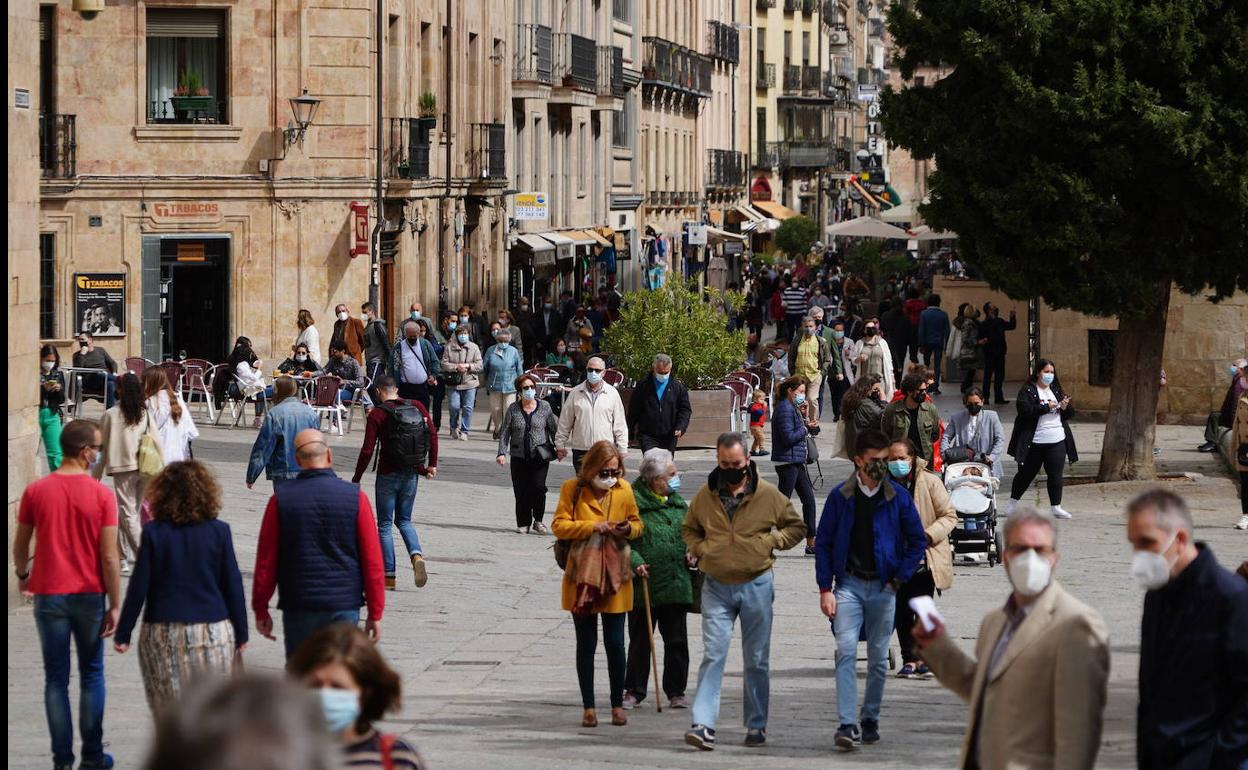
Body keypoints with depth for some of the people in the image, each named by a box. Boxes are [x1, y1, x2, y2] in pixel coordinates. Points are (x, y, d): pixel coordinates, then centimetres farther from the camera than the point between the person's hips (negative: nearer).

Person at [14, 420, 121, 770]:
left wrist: (22, 576, 26)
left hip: (49, 596, 1)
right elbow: (109, 557, -11)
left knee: (56, 678, 7)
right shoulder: (101, 495, -11)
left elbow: (20, 544, 5)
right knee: (91, 676, 13)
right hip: (89, 596, -1)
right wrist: (115, 605, -4)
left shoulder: (35, 491, -6)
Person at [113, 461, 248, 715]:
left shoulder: (153, 532, -5)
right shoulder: (219, 532, -3)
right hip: (212, 634, 1)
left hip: (163, 634, -1)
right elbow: (233, 586, 1)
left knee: (168, 712, 6)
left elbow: (138, 587, -4)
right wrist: (241, 634, 10)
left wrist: (123, 634, 3)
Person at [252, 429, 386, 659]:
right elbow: (372, 560, -2)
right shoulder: (355, 497, -4)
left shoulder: (281, 499, -3)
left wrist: (260, 610, 11)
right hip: (344, 605, 0)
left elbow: (266, 560, 1)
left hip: (298, 607, 0)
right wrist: (375, 613, 6)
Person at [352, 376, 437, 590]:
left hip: (388, 474, -4)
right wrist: (432, 464, 9)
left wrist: (356, 479, -4)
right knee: (404, 521, 18)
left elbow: (367, 450, -13)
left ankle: (388, 576, 4)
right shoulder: (417, 407, 1)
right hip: (412, 474, 4)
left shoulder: (377, 414, -11)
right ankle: (416, 555, -10)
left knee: (385, 524, 7)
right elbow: (433, 434, -1)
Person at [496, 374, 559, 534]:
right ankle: (523, 523, 11)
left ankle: (538, 521, 3)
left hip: (540, 456, -1)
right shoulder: (513, 409, 4)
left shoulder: (544, 407, 4)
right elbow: (504, 432, 3)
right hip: (519, 457, 1)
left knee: (538, 486, -14)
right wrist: (502, 452, -7)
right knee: (521, 491, 0)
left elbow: (554, 429, 8)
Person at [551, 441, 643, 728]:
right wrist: (593, 527, -19)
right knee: (586, 644, 5)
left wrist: (628, 529, -10)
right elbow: (559, 526, -8)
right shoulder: (573, 489, -4)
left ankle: (617, 705, 13)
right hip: (582, 574, -1)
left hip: (614, 575, 1)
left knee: (615, 643, 1)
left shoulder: (624, 490, 3)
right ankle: (588, 707, 12)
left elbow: (637, 524, 13)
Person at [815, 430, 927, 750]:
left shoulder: (898, 497, 0)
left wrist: (899, 579, 0)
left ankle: (870, 720, 22)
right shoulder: (840, 496, -1)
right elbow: (823, 543, 3)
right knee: (846, 652, -14)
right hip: (849, 583, -1)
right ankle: (847, 725, -19)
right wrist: (825, 588, -3)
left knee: (878, 658, 8)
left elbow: (918, 541, 8)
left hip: (883, 587, 1)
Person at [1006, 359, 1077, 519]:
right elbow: (1025, 410, -20)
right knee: (1026, 474, 7)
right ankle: (1012, 503, 22)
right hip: (1034, 443, -4)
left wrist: (1065, 407, -5)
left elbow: (1069, 414, 18)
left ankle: (1056, 507, 9)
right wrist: (1047, 407, -19)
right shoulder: (1028, 391, -4)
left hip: (1057, 441, 4)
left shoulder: (1056, 390, 14)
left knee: (1055, 475, 2)